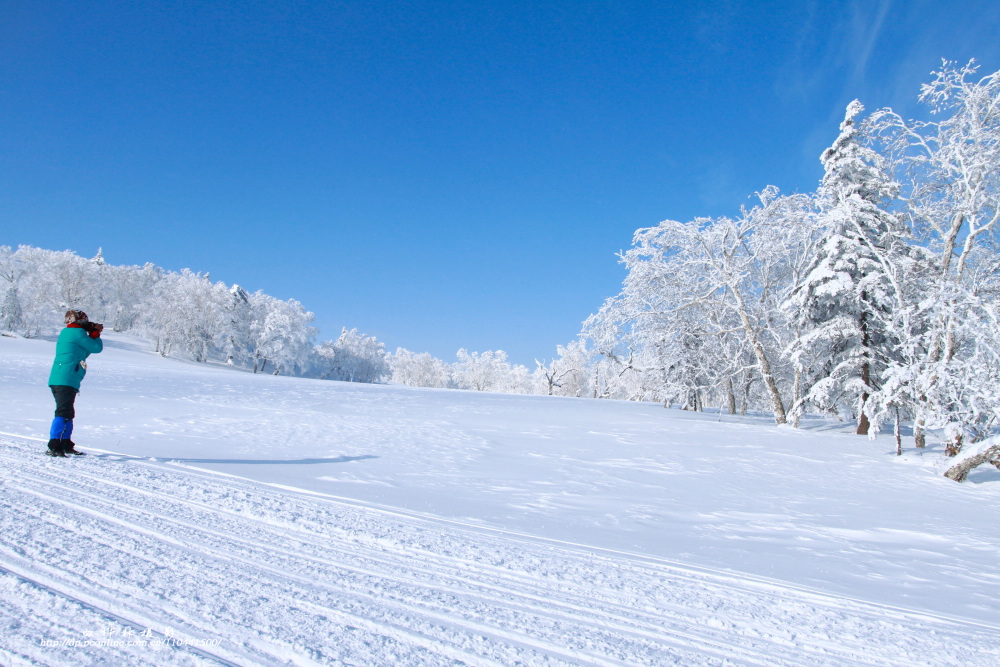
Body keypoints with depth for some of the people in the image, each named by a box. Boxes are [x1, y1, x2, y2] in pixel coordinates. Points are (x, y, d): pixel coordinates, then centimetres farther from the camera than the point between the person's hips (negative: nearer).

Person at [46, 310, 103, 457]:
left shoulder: (65, 333, 21)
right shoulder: (78, 333, -7)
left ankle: (66, 445, 26)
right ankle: (53, 446, -19)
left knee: (68, 413, 18)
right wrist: (95, 334, 15)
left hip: (56, 380, 10)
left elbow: (83, 352, 25)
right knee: (63, 413, -13)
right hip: (67, 380, -10)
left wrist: (94, 333, 17)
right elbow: (97, 348, -4)